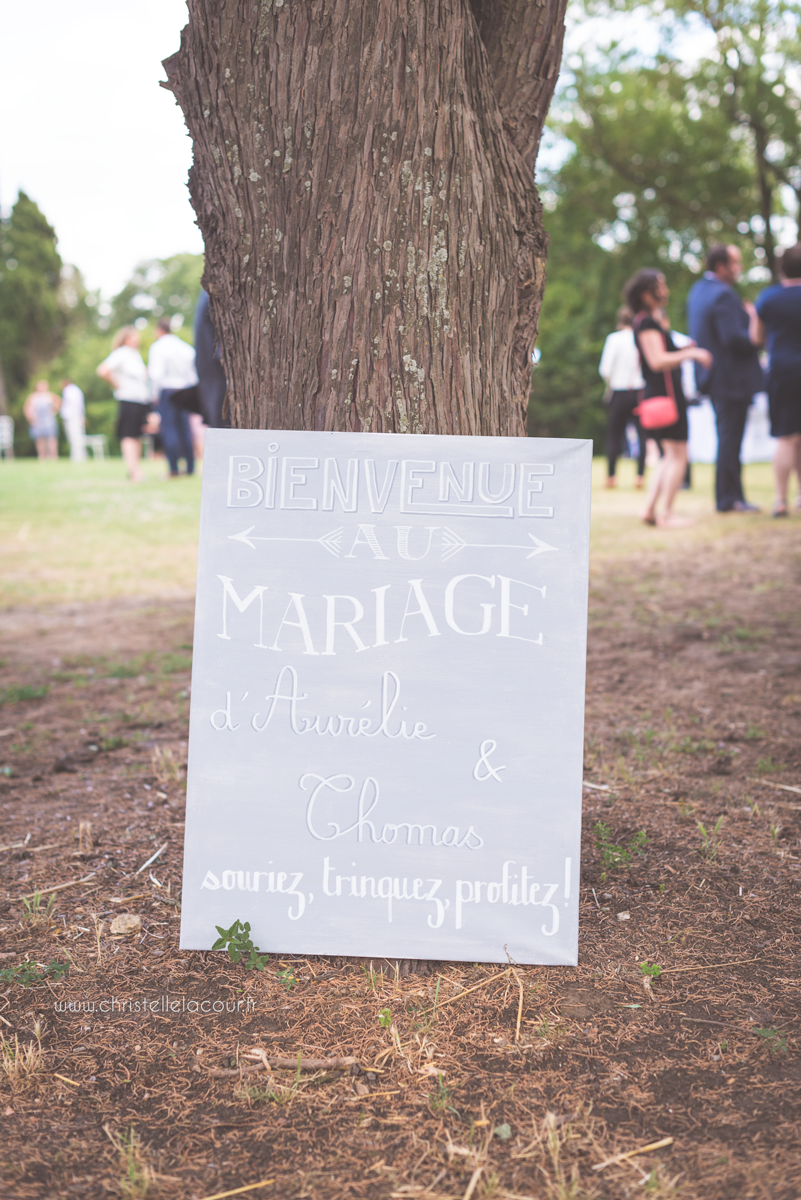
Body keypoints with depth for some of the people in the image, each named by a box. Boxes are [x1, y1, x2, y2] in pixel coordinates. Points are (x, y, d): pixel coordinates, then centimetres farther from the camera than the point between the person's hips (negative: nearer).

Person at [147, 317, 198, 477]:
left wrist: (155, 393, -4)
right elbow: (194, 375, 13)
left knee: (168, 428, -5)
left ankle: (174, 469, -10)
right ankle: (190, 467, 8)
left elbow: (157, 373, -16)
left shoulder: (157, 347, -7)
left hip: (167, 391, -5)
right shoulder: (186, 347, 12)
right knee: (184, 428, 9)